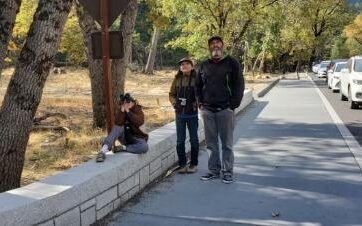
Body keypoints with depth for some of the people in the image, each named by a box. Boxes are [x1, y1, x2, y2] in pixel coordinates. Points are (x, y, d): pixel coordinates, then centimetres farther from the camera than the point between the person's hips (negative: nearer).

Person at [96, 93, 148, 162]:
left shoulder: (138, 110, -6)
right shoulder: (120, 110, -3)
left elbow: (140, 122, -27)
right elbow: (118, 123, -22)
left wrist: (128, 111, -28)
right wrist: (122, 110, -30)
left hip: (136, 137, -1)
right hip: (124, 137, 1)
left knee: (144, 147, -34)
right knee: (118, 127, -32)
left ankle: (123, 148, -19)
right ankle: (103, 150, -42)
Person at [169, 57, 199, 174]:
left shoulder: (196, 78, -6)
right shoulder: (177, 79, 5)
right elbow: (171, 94, 12)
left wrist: (195, 104, -16)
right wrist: (175, 103, -3)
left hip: (192, 113, -3)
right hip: (179, 113, 3)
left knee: (194, 139, 8)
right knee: (180, 140, 7)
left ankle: (193, 164, 19)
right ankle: (182, 164, 18)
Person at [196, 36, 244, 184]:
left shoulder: (231, 63, 1)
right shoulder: (204, 65, 13)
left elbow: (239, 85, -1)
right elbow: (198, 85, 20)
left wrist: (233, 104, -8)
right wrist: (200, 103, 9)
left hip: (225, 110, -4)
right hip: (207, 110, 4)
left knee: (227, 143, 1)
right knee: (211, 143, 8)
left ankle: (227, 172, 10)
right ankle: (214, 170, 19)